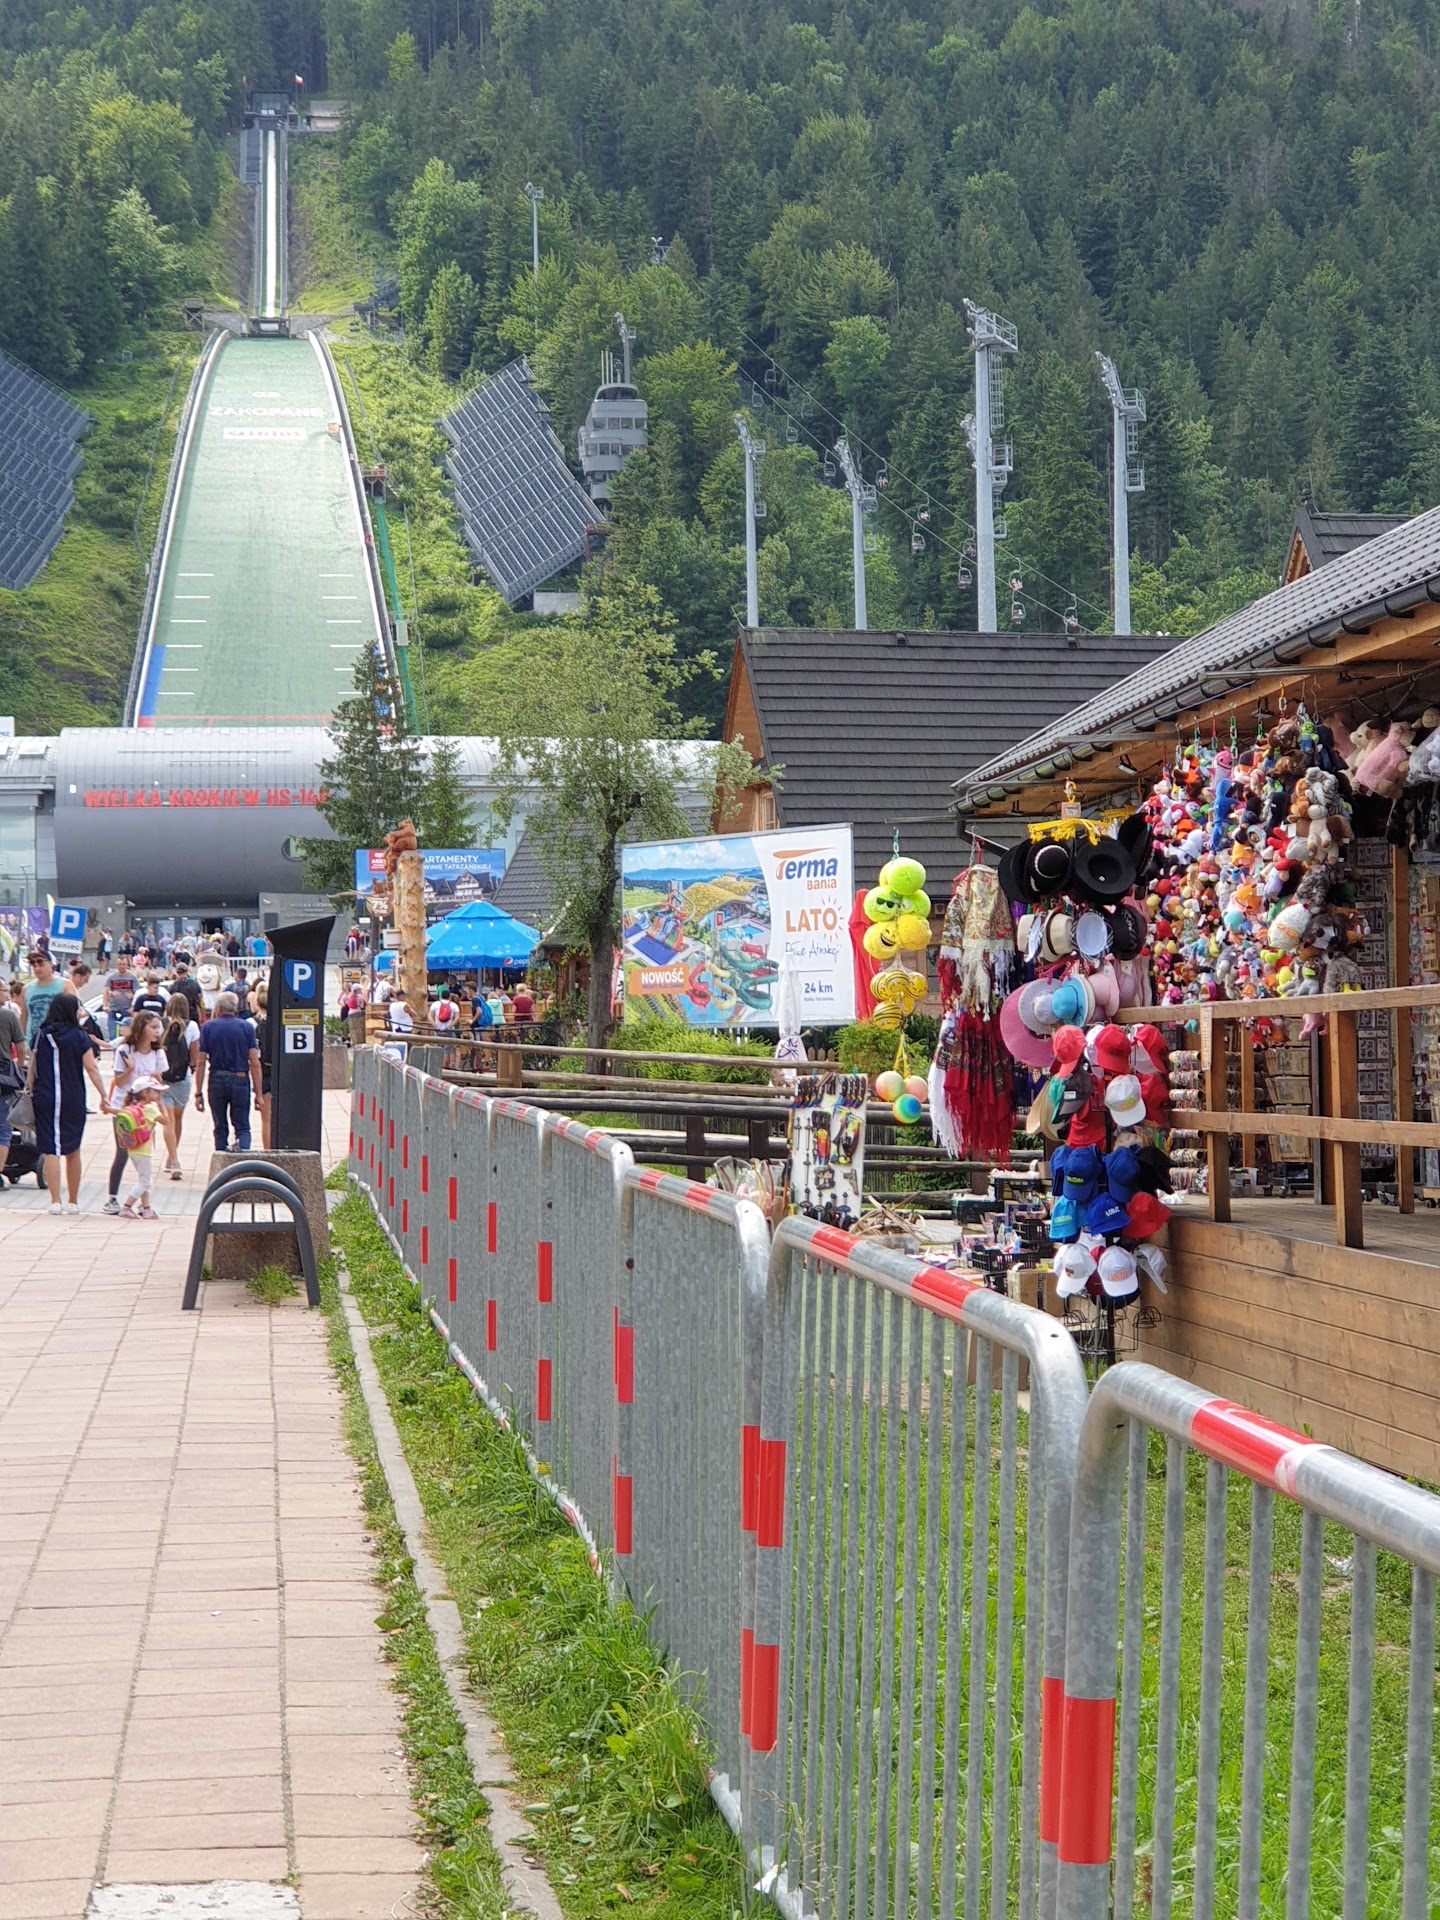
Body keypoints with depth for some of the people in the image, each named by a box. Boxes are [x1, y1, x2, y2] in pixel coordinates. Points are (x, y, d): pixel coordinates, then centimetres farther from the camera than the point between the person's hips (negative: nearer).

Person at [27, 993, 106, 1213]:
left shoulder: (40, 1036, 2)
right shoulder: (79, 1037, -3)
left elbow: (32, 1070, 4)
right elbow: (91, 1069, -7)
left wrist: (30, 1094, 12)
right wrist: (103, 1097, -5)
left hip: (45, 1099, 0)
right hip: (73, 1101, 0)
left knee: (51, 1151, -1)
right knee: (73, 1151, 13)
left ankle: (55, 1201, -9)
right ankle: (73, 1201, 20)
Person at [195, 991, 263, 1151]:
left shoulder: (208, 1027, 2)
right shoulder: (246, 1027, 0)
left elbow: (201, 1062, -1)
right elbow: (255, 1062, -5)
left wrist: (198, 1093, 2)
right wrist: (259, 1093, -2)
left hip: (217, 1080, 1)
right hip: (240, 1080, -1)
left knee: (220, 1127, 13)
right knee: (242, 1127, 4)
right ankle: (244, 1148, -23)